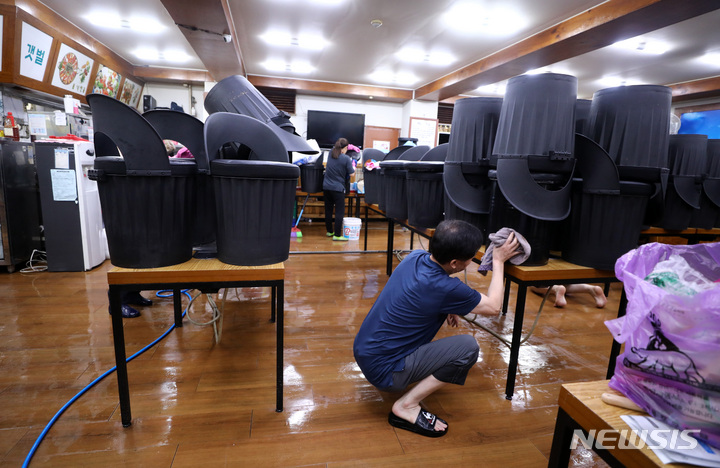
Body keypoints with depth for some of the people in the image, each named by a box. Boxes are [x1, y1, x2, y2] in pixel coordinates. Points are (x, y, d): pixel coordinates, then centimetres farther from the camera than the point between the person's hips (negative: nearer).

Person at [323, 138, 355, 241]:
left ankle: (329, 231, 27)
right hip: (338, 188, -6)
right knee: (339, 212, -1)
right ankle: (337, 235, -3)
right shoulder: (346, 158, -12)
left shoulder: (331, 153, 4)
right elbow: (351, 173, -6)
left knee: (328, 210, 15)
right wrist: (353, 167, 13)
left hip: (326, 186, 6)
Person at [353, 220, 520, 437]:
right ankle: (407, 406, -6)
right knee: (468, 347, -14)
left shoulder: (416, 256, -4)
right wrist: (499, 261, 3)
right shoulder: (444, 288, -25)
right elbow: (494, 305, -6)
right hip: (381, 370, -8)